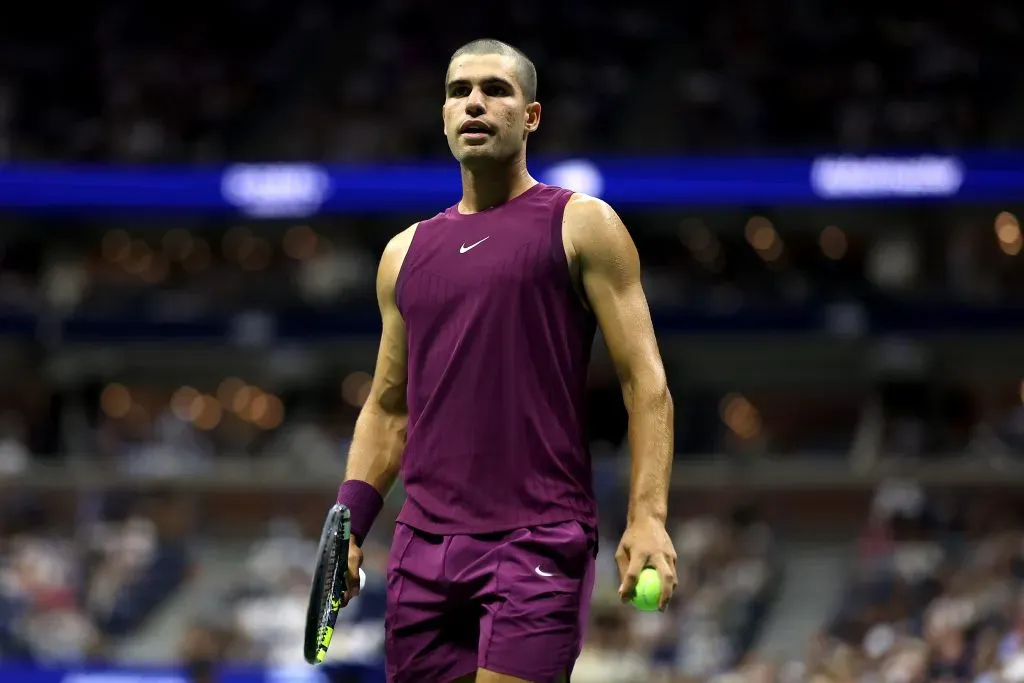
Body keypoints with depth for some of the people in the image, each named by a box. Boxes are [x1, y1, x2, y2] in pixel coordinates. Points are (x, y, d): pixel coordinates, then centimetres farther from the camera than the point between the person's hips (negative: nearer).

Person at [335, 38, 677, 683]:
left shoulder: (580, 225, 3)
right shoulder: (407, 253, 17)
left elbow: (646, 381, -3)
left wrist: (648, 516, -14)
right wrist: (348, 526, 10)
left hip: (539, 544, -5)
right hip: (423, 546, 5)